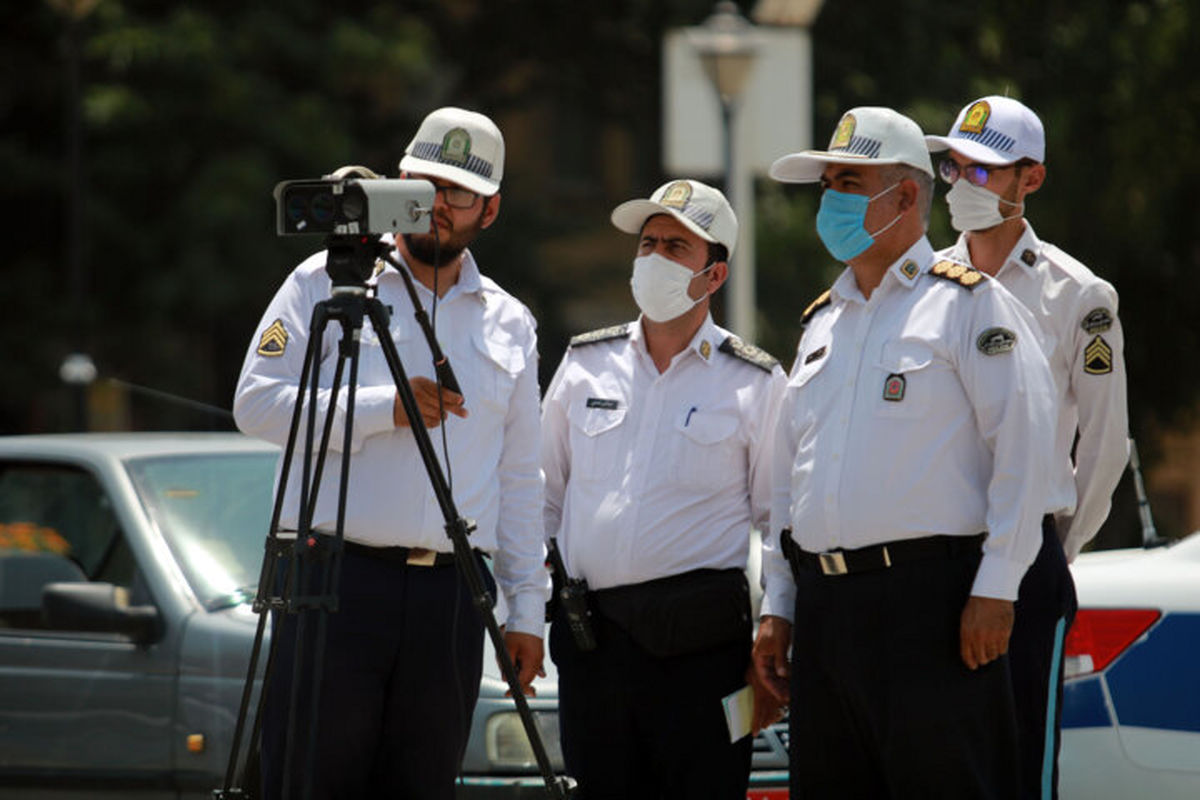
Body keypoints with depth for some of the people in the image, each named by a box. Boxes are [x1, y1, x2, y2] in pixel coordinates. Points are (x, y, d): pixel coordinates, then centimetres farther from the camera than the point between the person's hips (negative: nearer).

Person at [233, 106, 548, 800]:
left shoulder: (510, 323, 18)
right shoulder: (328, 283, 6)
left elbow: (521, 478, 18)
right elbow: (257, 402, -3)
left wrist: (527, 609, 12)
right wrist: (384, 408, -12)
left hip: (450, 599, 3)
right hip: (336, 579, -3)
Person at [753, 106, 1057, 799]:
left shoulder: (967, 302, 0)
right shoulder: (823, 322, 22)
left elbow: (1024, 446, -8)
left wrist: (996, 587, -15)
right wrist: (778, 607, 17)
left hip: (930, 603, -7)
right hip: (823, 606, 7)